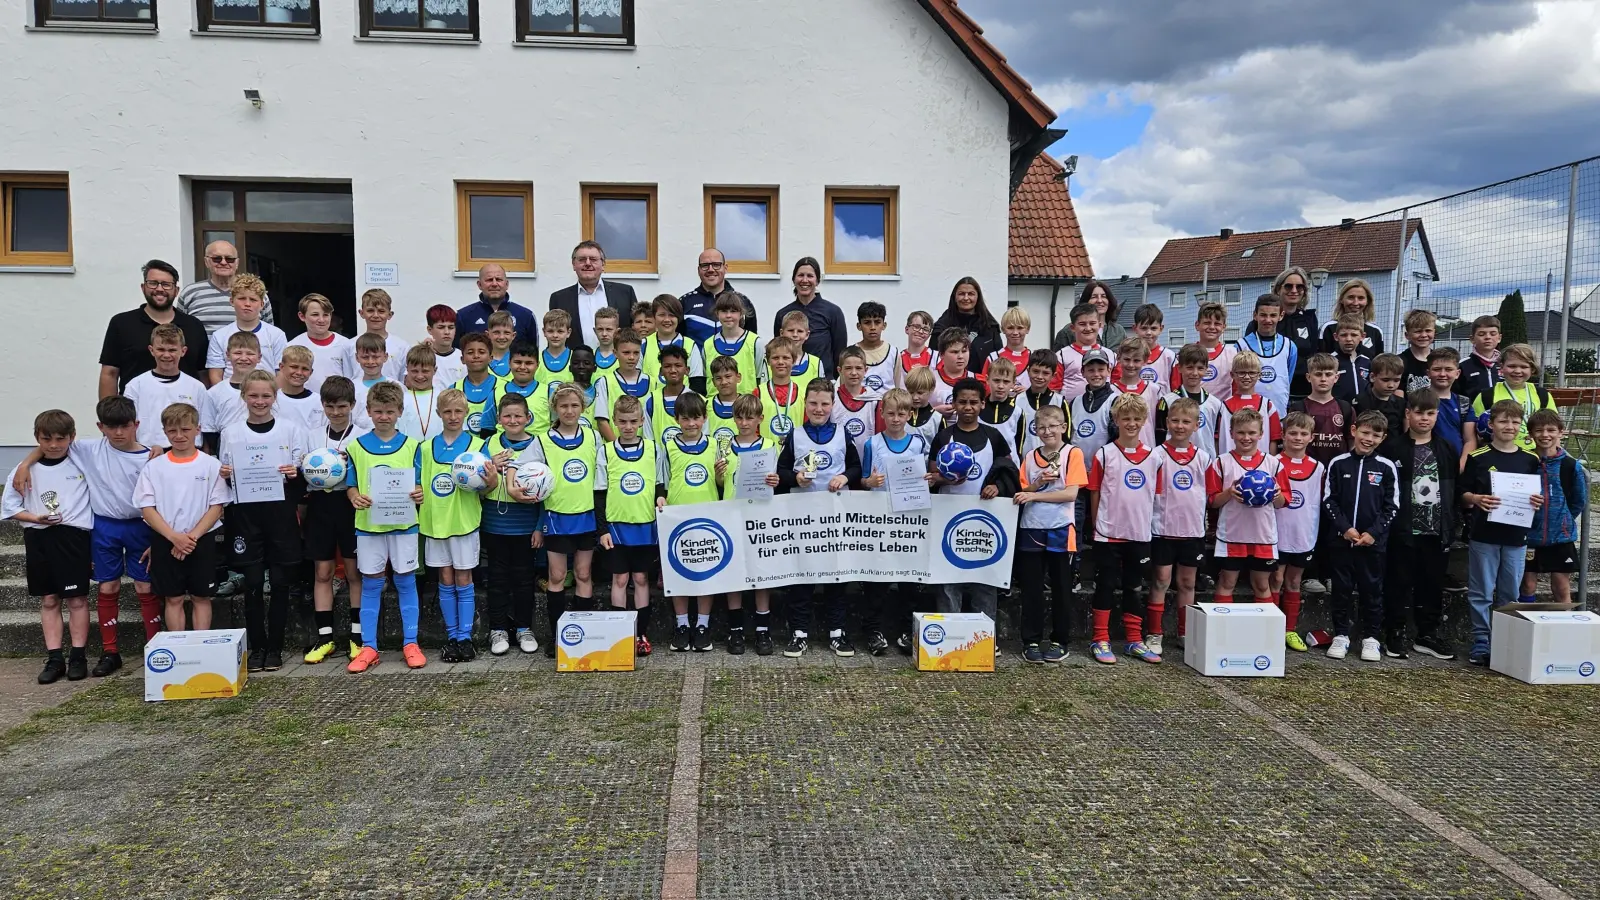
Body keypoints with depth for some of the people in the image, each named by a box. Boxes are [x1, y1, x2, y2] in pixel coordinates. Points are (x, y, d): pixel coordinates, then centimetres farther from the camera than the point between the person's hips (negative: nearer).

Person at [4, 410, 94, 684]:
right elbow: (9, 507, 4)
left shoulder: (83, 463, -3)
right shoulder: (25, 469, 1)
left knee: (77, 599, 2)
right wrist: (36, 518, -9)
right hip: (38, 538, 3)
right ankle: (54, 659, 14)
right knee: (48, 600, 9)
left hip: (73, 537, -2)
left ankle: (78, 657, 10)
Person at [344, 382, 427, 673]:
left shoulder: (412, 445, 3)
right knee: (370, 585, 6)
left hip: (403, 523, -1)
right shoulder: (357, 447, 4)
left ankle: (410, 643, 13)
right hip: (368, 525, 1)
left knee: (406, 582, 5)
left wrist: (420, 494, -19)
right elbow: (351, 485, 4)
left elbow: (420, 484, 4)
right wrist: (355, 497, -17)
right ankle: (369, 647, 12)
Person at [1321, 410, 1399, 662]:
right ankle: (1341, 635, 18)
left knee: (1372, 589, 7)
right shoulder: (1338, 464, 0)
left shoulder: (1386, 468, 1)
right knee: (1342, 588, 7)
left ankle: (1371, 637, 18)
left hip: (1373, 541, 0)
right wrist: (1344, 528, -10)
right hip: (1340, 539, 0)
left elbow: (1391, 507, 1)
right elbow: (1328, 501, 1)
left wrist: (1373, 532, -9)